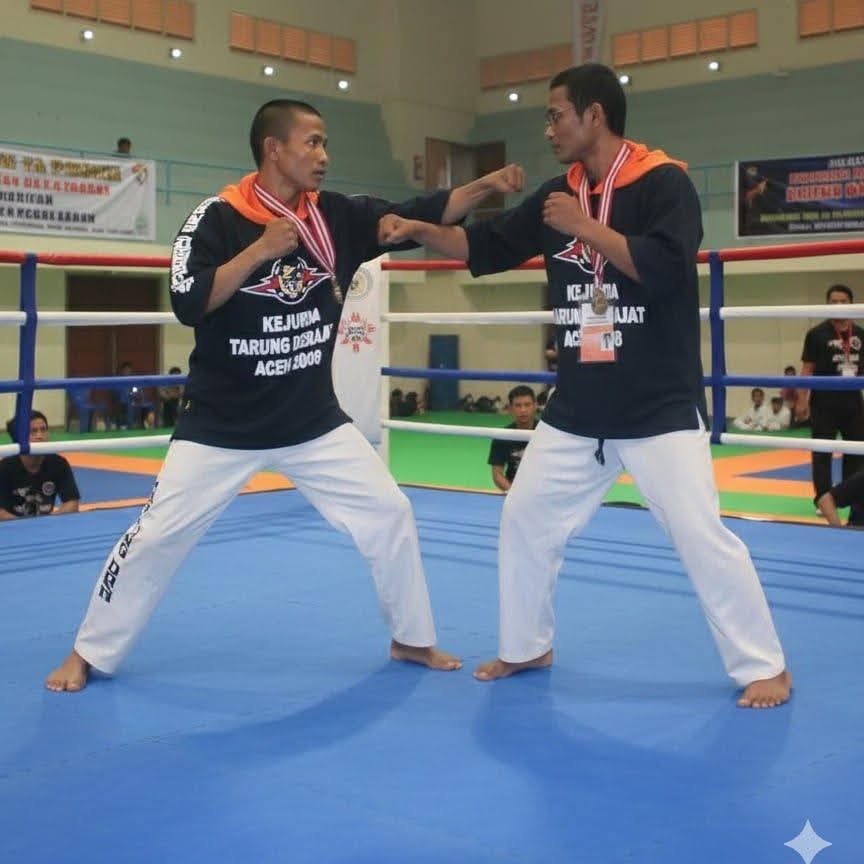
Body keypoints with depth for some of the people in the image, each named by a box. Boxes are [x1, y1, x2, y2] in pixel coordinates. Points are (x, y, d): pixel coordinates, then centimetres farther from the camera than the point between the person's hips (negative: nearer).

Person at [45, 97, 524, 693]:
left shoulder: (335, 216, -1)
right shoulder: (219, 218, -12)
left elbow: (422, 215, -3)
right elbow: (188, 304, -22)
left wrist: (487, 185, -14)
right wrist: (261, 249, -25)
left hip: (315, 422, 4)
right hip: (221, 426, -4)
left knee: (390, 514, 2)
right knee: (159, 535, 1)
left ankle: (412, 639, 21)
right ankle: (90, 653, 21)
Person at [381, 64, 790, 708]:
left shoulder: (664, 183, -11)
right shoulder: (559, 195, 8)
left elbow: (666, 267, -26)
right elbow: (486, 248, 13)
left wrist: (584, 227, -21)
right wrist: (419, 229, 1)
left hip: (660, 408, -6)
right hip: (577, 410, 7)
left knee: (703, 537, -7)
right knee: (525, 520, 9)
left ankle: (765, 668, 10)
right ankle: (527, 648, 29)